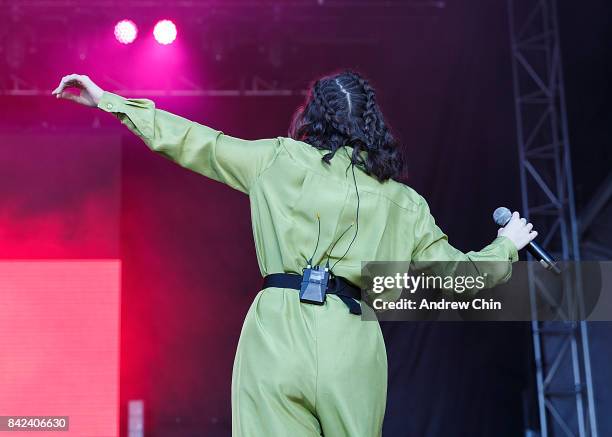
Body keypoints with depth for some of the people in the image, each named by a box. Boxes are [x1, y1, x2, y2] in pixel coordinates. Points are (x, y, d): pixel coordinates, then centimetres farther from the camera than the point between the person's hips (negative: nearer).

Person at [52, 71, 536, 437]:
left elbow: (194, 142, 10)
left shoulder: (282, 160, 8)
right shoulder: (405, 203, 14)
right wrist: (507, 245, 39)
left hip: (276, 334, -2)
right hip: (352, 347, 2)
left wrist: (108, 100, 18)